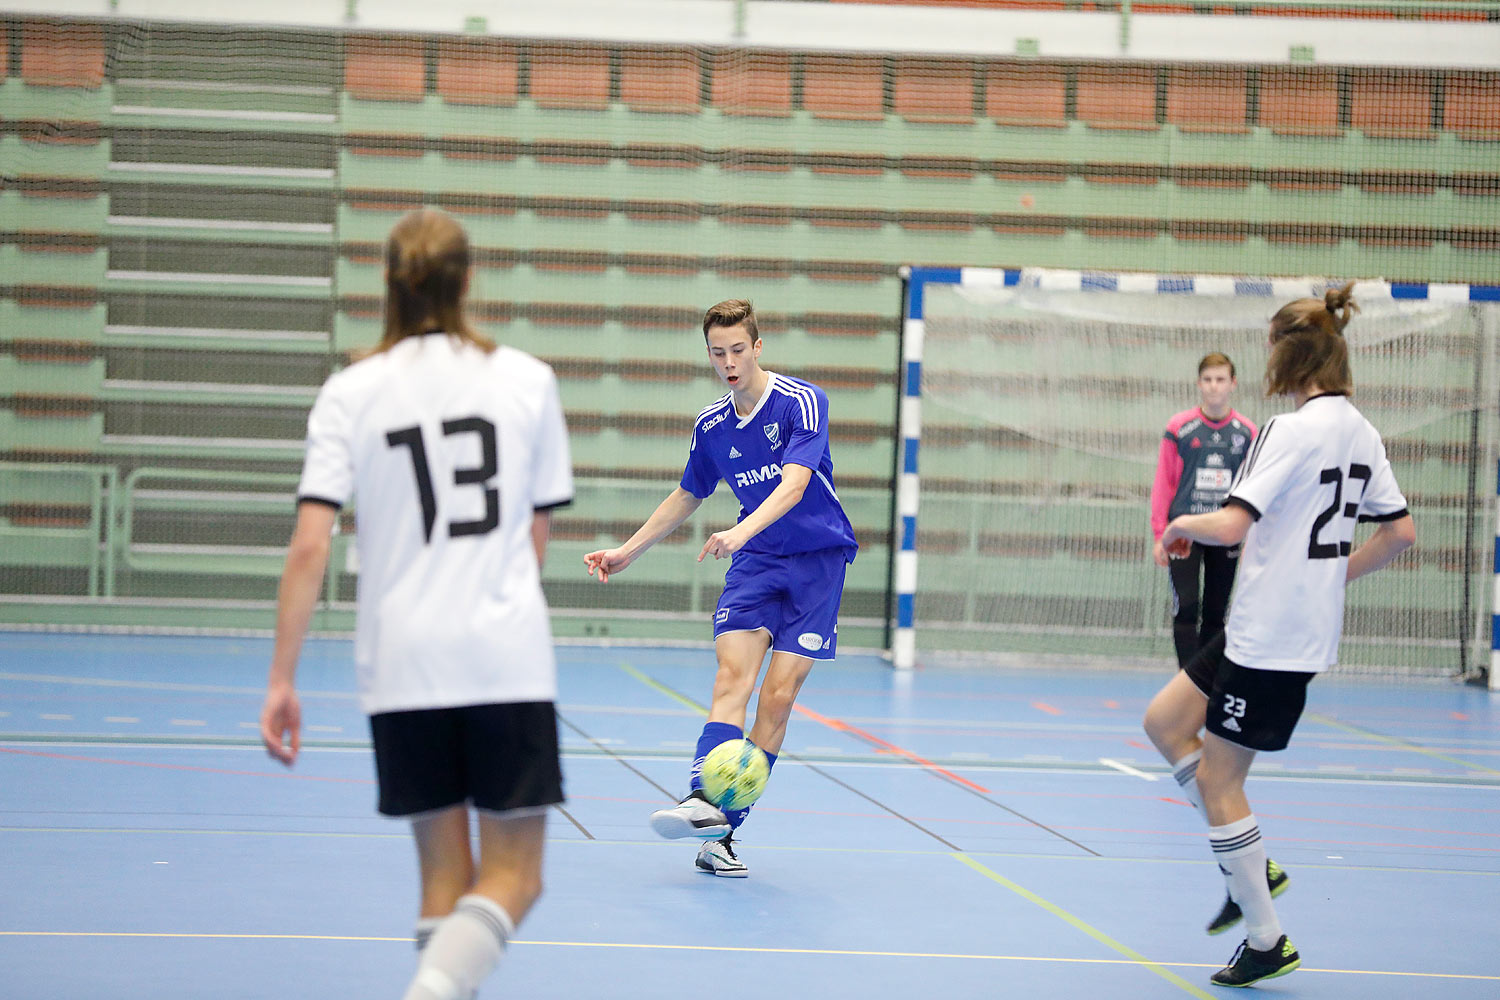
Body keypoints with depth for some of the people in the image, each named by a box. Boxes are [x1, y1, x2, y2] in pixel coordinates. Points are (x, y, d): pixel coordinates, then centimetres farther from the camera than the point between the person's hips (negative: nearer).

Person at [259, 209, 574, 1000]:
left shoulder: (351, 393, 1)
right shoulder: (526, 380, 3)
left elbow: (309, 545, -7)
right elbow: (537, 536, 8)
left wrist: (281, 678, -5)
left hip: (401, 660, 1)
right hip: (509, 659, -1)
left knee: (444, 874, 14)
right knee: (511, 880, 2)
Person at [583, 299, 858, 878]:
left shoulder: (802, 402, -14)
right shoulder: (711, 425, 4)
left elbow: (794, 484, -27)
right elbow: (687, 496, 20)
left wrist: (742, 532, -43)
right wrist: (628, 552, 17)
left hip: (817, 559, -4)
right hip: (754, 562, 4)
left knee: (779, 695, -9)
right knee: (733, 675, -18)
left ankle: (722, 832, -5)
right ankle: (704, 801, -36)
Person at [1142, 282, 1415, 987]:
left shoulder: (1294, 429, -18)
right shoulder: (1359, 432, 8)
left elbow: (1232, 525, -25)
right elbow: (1401, 532, 13)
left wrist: (1184, 524, -5)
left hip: (1271, 639, -9)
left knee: (1217, 778, 1)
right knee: (1164, 723, 16)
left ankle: (1267, 942, 7)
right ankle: (1247, 865, 19)